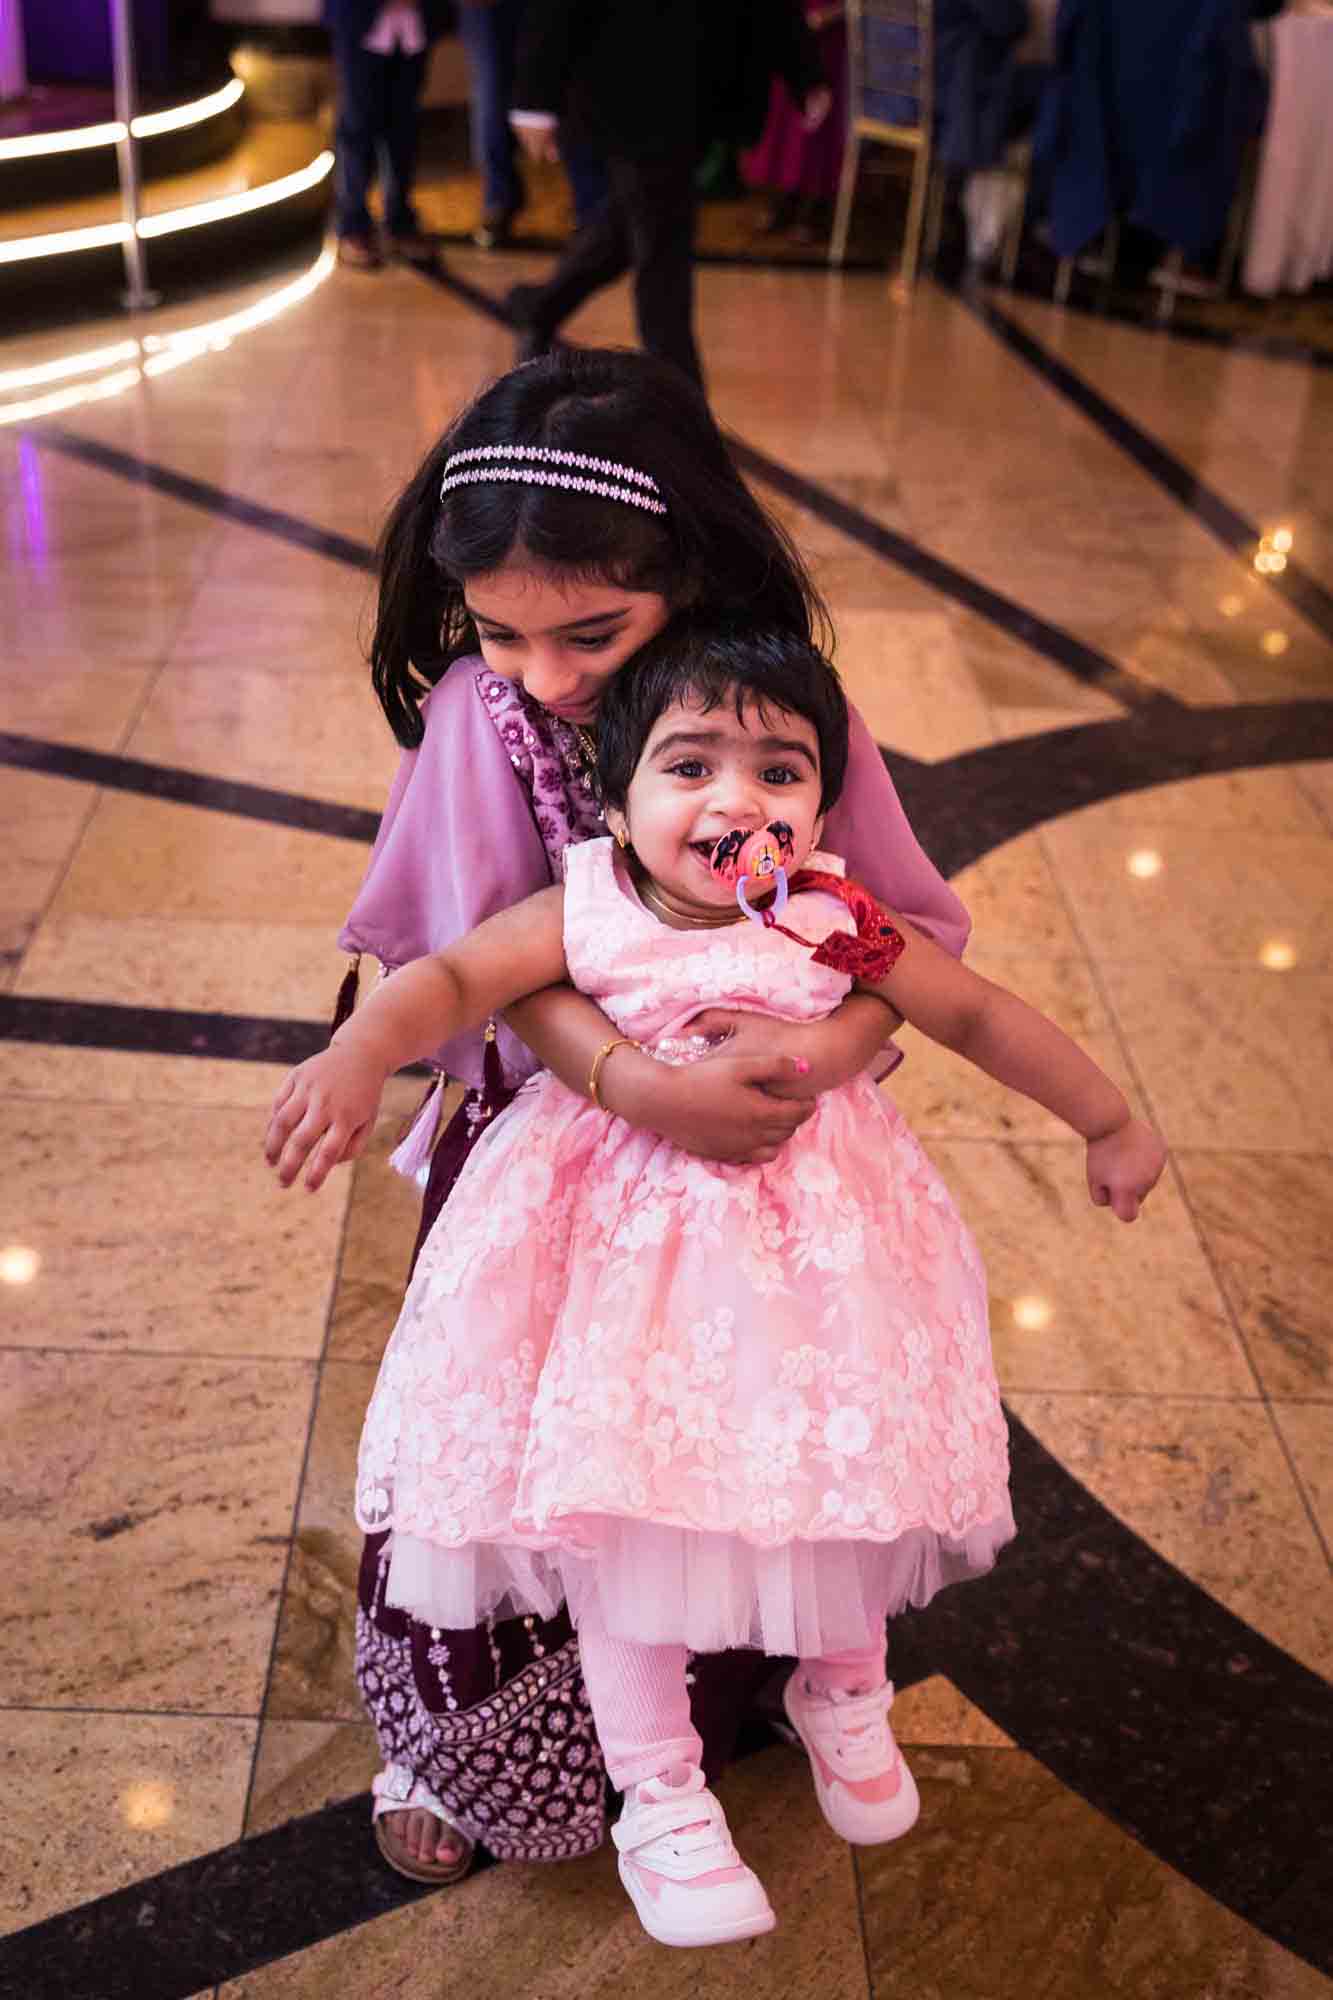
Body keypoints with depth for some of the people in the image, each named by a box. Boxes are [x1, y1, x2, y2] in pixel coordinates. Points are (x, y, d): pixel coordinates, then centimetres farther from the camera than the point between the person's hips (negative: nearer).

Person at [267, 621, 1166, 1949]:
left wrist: (1110, 1125, 9)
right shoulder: (586, 916, -14)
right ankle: (658, 1796, 24)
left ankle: (844, 1694, 44)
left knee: (848, 1468, 10)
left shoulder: (835, 928, -12)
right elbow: (452, 977, -17)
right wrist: (357, 1056, -38)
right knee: (624, 1504, 1)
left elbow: (982, 1017, -2)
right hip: (627, 1250, -1)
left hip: (807, 1241, 2)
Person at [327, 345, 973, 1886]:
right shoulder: (477, 715, -16)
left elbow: (918, 927, -13)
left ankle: (688, 1733, 48)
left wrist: (819, 1051, -33)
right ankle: (455, 1745, 40)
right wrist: (636, 1081, -37)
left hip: (744, 1153, 1)